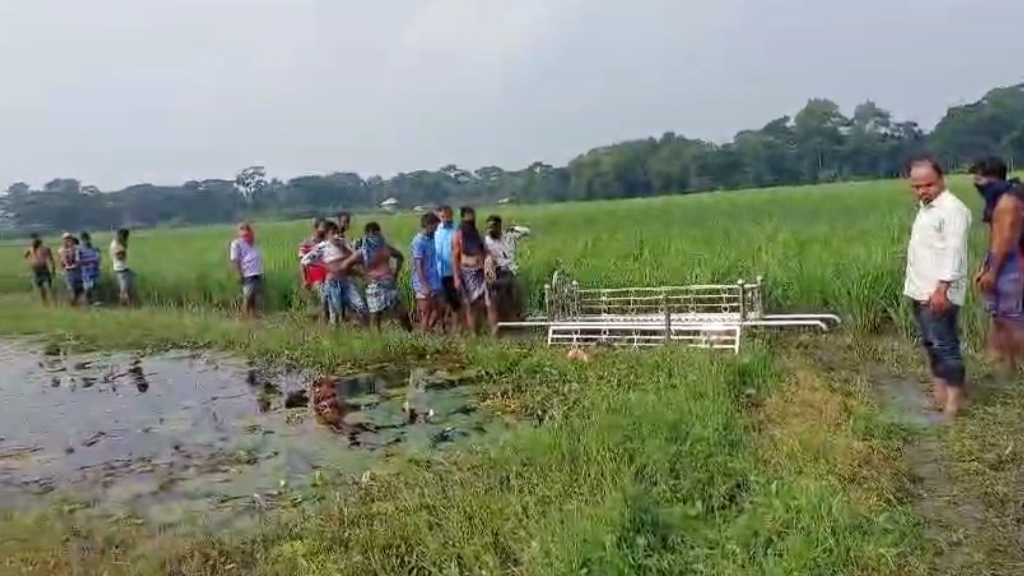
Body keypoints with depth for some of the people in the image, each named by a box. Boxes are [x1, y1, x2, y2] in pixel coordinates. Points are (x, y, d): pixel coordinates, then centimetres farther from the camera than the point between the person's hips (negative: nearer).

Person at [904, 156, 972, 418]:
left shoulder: (952, 209, -13)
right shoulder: (925, 207, 16)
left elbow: (954, 252, -21)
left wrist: (942, 288, -26)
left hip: (939, 293, -10)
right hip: (920, 291, 10)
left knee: (944, 345, -6)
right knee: (931, 344, 15)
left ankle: (954, 401, 0)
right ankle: (938, 395, 24)